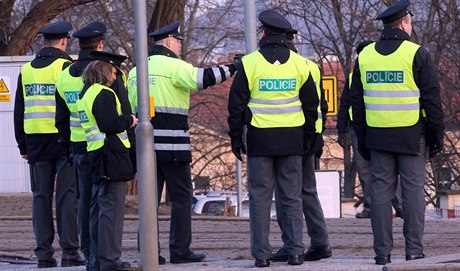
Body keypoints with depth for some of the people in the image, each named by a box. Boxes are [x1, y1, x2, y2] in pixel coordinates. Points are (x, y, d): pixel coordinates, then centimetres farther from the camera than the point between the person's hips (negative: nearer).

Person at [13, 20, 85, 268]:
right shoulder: (67, 67, -5)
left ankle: (44, 253, 4)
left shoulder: (26, 71, 9)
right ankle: (69, 252, -5)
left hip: (36, 141, 4)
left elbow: (19, 112, 13)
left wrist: (23, 145, 17)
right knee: (67, 195, -2)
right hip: (65, 140, -4)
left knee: (41, 196, 6)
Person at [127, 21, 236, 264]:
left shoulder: (135, 72, 16)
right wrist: (231, 69, -12)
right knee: (181, 197, 1)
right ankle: (180, 250, -1)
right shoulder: (174, 66, -8)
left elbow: (130, 109, 19)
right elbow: (202, 78, -23)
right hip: (172, 145, -7)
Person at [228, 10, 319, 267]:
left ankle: (262, 254, -1)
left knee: (260, 197, 2)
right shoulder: (300, 64, 4)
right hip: (292, 140, 2)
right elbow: (311, 104, 10)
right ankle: (295, 251, 3)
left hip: (260, 140, -2)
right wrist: (307, 138, 18)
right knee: (292, 197, 7)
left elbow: (237, 105, -2)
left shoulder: (250, 63, -4)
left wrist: (236, 139, 6)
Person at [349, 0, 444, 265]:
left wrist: (362, 139, 16)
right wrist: (437, 135, 1)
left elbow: (357, 101, 11)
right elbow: (432, 100, -6)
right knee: (413, 190, 1)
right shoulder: (418, 55, -6)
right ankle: (414, 248, -1)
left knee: (381, 191, 5)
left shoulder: (365, 56, 7)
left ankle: (383, 251, 3)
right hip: (412, 135, -3)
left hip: (378, 135, 3)